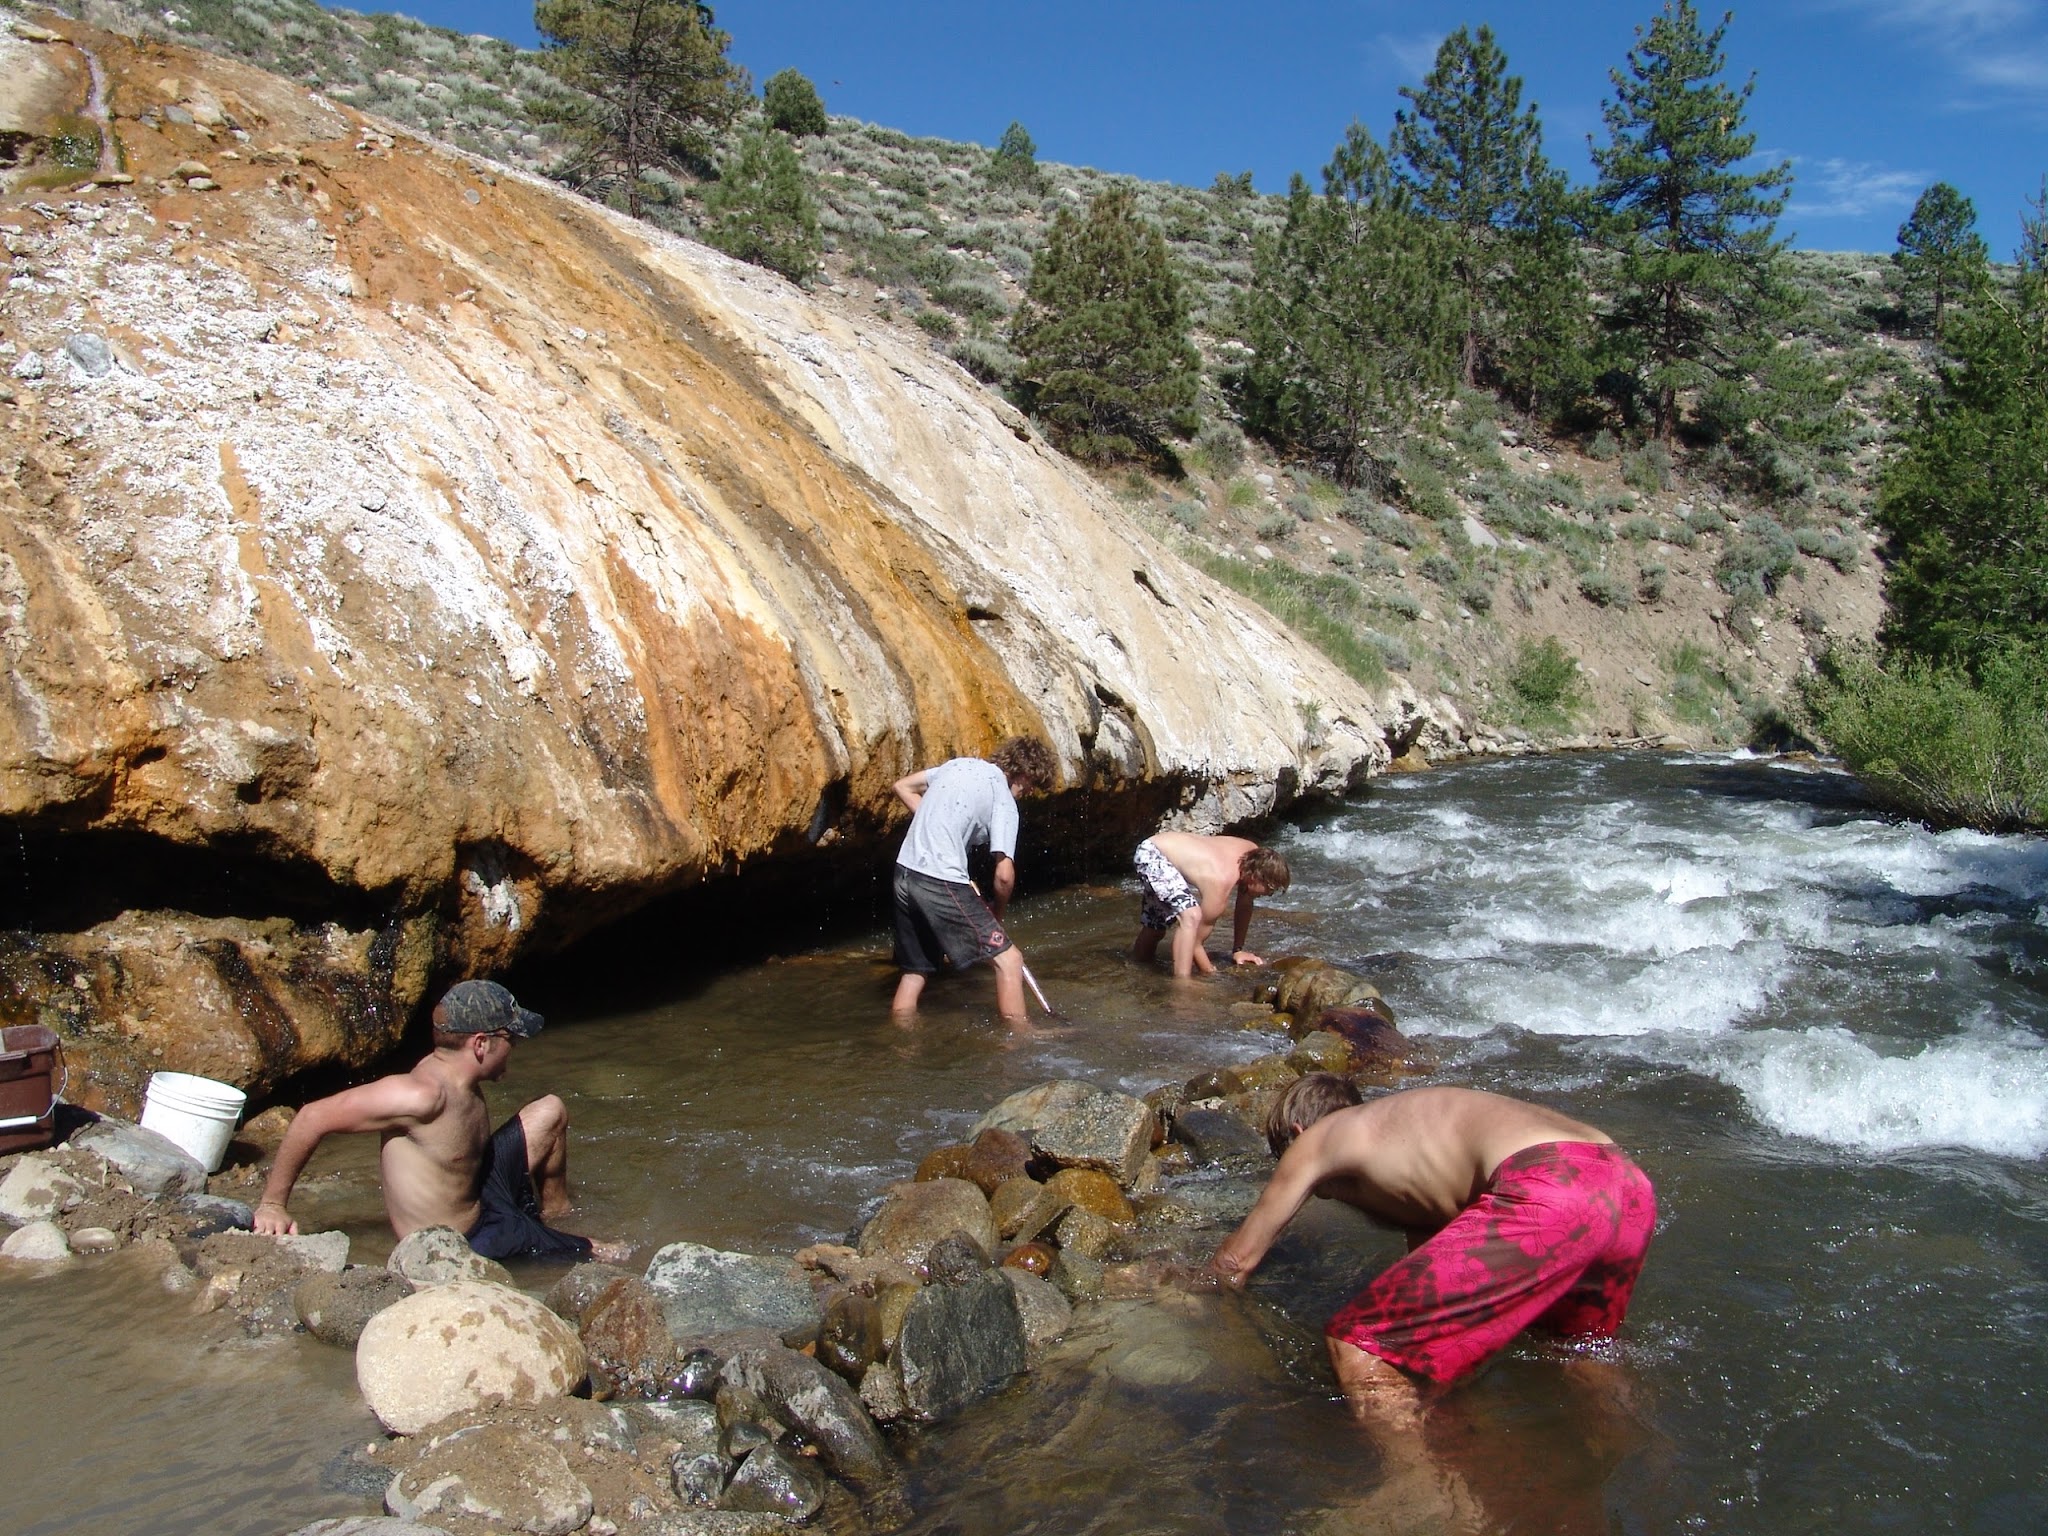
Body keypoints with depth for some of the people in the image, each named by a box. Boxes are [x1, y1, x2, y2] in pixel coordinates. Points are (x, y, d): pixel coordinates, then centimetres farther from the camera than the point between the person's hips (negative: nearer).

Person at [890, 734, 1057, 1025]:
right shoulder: (1004, 802, -6)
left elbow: (903, 787, 22)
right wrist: (997, 915, 6)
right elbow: (1004, 876, -11)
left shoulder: (961, 763, 14)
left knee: (915, 970, 18)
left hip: (905, 873, 8)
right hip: (941, 882, -8)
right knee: (1008, 959, -2)